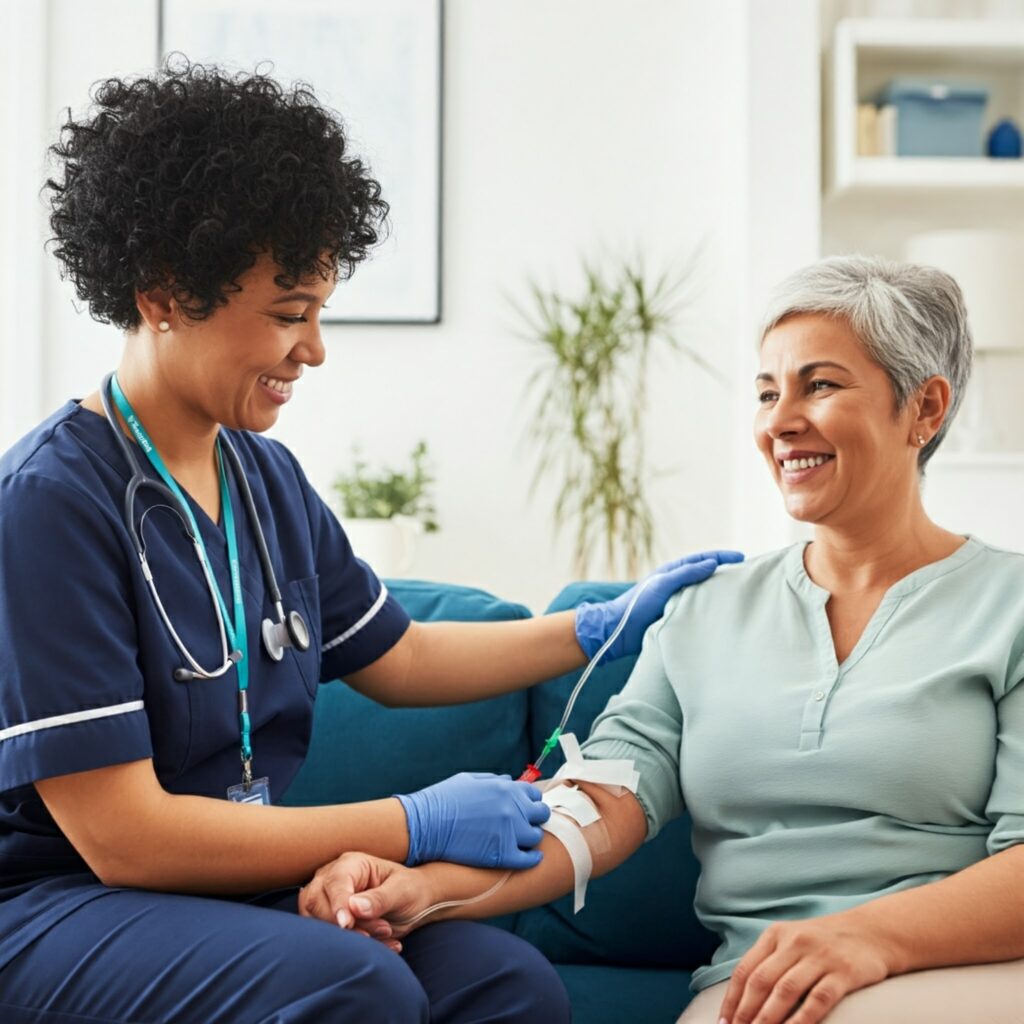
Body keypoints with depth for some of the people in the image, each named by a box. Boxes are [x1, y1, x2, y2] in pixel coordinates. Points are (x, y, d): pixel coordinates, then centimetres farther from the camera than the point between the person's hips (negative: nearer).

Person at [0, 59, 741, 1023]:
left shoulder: (267, 477, 7)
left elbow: (397, 659, 22)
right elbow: (122, 835, -20)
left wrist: (607, 627, 16)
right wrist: (417, 825, -17)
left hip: (245, 882, 7)